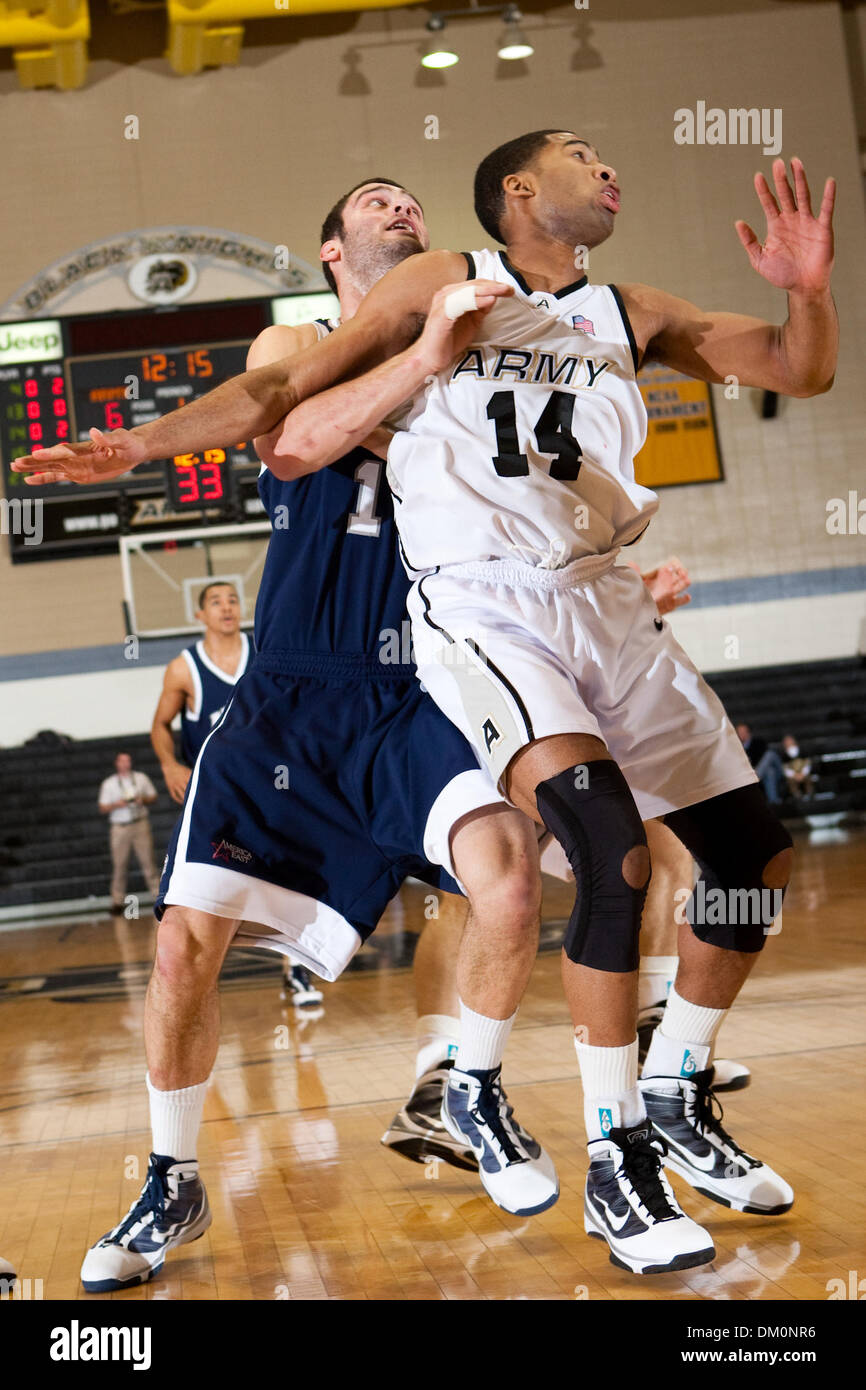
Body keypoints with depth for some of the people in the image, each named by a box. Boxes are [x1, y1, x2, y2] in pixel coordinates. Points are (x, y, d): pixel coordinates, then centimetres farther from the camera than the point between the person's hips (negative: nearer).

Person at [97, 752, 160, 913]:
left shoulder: (141, 778, 10)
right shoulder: (108, 784, 6)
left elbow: (153, 797, 14)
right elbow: (103, 808, 5)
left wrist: (143, 800, -7)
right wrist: (116, 805, -13)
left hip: (140, 824, 1)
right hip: (119, 827, -1)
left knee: (147, 860, -4)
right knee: (119, 865, -3)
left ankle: (158, 894, -1)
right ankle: (117, 901, 2)